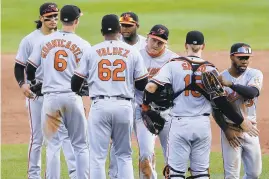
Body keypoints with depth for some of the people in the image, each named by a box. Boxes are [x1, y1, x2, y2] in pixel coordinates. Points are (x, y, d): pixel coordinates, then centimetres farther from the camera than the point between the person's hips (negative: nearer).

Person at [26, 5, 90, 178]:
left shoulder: (44, 41, 2)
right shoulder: (83, 45, -4)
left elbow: (30, 69, 7)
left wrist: (33, 84, 27)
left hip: (50, 97, 2)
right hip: (73, 97, -1)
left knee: (53, 144, 8)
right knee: (80, 145, 7)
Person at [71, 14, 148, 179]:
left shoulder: (92, 52, 3)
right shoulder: (132, 52, 3)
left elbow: (76, 82, 6)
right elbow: (142, 85, 5)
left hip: (100, 106, -1)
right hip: (124, 106, 1)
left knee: (98, 156, 1)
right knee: (124, 155, 12)